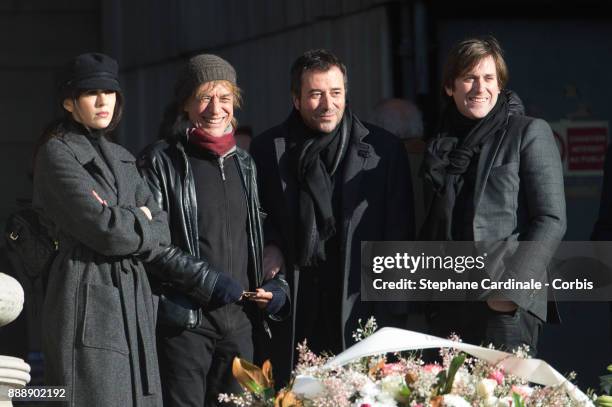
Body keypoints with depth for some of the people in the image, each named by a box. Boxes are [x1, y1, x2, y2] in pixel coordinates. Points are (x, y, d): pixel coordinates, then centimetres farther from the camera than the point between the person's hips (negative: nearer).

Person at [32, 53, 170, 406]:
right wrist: (140, 222, 3)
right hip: (88, 300, -7)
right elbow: (103, 229, -14)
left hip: (134, 301, 7)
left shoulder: (122, 159, 20)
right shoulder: (57, 153, -3)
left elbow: (162, 231, 12)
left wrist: (124, 222, -6)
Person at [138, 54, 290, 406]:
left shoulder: (245, 164, 17)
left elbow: (263, 238, 23)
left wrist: (278, 285, 5)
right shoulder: (162, 161, -1)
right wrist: (208, 281, -13)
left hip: (242, 321, 5)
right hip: (185, 320, -5)